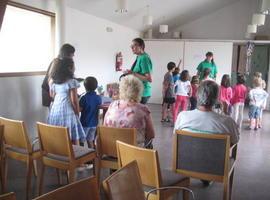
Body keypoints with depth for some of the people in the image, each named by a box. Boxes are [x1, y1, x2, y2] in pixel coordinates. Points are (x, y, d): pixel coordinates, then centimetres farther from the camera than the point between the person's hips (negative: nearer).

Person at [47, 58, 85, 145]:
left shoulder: (53, 81, 9)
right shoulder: (71, 82, -9)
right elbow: (74, 101, -10)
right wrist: (77, 113, 1)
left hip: (55, 110, 7)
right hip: (67, 112, -7)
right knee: (73, 139, -2)